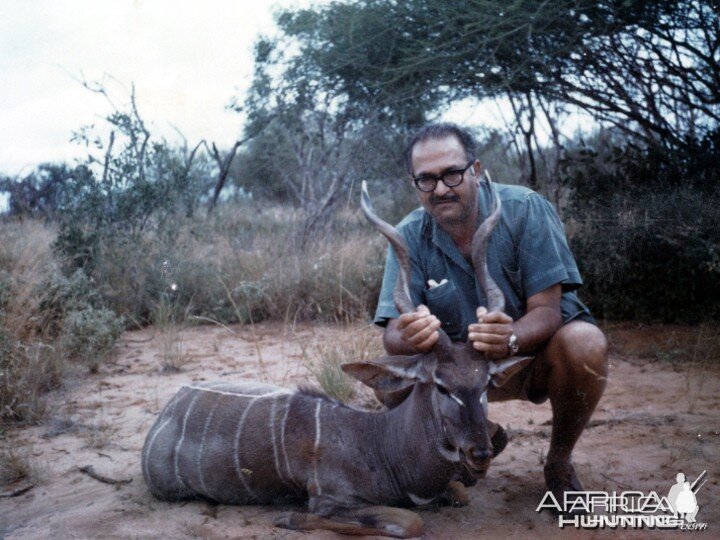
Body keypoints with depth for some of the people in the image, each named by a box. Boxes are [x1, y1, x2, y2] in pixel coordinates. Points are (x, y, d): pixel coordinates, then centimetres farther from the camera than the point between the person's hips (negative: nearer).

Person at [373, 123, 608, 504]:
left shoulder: (525, 209, -20)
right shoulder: (410, 236, -12)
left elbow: (547, 311, -24)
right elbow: (393, 336, -19)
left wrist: (511, 338, -48)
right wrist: (411, 337, -45)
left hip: (538, 349, -2)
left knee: (585, 344, -35)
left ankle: (559, 462, -4)